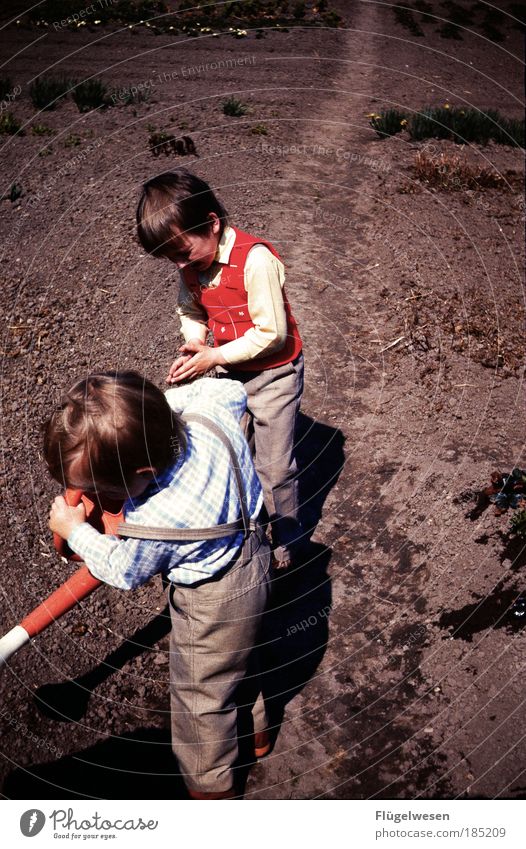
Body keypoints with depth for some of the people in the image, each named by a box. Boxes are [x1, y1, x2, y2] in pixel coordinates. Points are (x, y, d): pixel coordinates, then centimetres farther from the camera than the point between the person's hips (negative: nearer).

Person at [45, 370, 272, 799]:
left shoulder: (152, 524, -38)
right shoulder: (210, 410, -27)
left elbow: (123, 571, -13)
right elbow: (232, 388, 1)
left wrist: (75, 530, 1)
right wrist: (158, 404, -3)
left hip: (213, 606, -8)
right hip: (252, 556, 8)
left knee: (201, 696, 18)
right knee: (240, 661, 33)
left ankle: (211, 788, 42)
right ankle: (255, 732, 59)